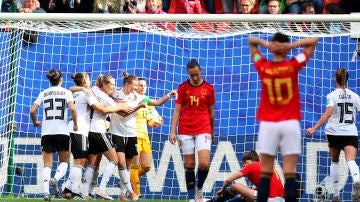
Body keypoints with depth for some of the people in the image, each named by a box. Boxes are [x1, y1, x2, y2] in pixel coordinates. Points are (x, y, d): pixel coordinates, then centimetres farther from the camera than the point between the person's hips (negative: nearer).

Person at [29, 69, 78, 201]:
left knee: (47, 164, 4)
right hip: (62, 131, -1)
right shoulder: (66, 92, 3)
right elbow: (72, 108, -13)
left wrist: (35, 122, 19)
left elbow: (32, 111, 1)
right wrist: (75, 124, 1)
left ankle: (46, 191, -16)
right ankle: (55, 179, -18)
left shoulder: (43, 93, 9)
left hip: (46, 132, 2)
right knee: (64, 161, 13)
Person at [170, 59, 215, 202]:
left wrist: (212, 131, 18)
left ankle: (199, 189, 12)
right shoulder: (182, 88, 2)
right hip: (185, 131, 0)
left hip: (203, 130, 0)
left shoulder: (209, 88, 4)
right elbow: (177, 111, 2)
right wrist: (173, 131, -5)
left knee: (204, 163, -13)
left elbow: (211, 112, 13)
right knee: (189, 165, 3)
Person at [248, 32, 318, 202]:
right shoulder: (293, 66, -3)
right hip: (290, 123, -1)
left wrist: (266, 44, -3)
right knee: (290, 173, -4)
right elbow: (314, 41, 6)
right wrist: (292, 45, -6)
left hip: (267, 124, 1)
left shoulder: (263, 67, 0)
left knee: (265, 173, 2)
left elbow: (251, 41, 16)